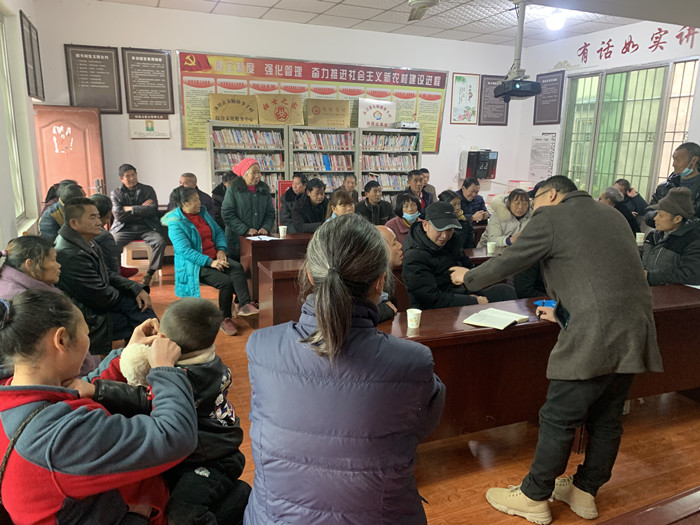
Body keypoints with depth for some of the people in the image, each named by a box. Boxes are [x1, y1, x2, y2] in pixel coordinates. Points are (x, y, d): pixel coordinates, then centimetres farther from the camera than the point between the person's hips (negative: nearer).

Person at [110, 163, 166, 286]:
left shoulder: (148, 190, 12)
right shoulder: (115, 193, 10)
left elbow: (153, 209, -4)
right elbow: (118, 215, -3)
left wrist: (130, 209, -5)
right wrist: (141, 209, -3)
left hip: (146, 227, 1)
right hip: (124, 229, 0)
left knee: (160, 242, -31)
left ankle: (150, 273, -16)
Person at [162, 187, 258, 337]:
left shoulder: (203, 212, 11)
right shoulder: (175, 223, -10)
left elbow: (219, 232, 17)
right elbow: (185, 250, -19)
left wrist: (221, 249, -2)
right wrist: (209, 262, -26)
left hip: (214, 257, 6)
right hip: (194, 264, -6)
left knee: (237, 267, -25)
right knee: (226, 281, -27)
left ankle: (244, 305, -34)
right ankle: (225, 319, -11)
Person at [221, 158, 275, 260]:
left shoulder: (264, 190, 9)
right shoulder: (233, 189, -3)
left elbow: (270, 213, 11)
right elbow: (227, 214, -9)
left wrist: (266, 228, -8)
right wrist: (245, 230, -16)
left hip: (260, 238, 3)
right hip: (237, 239, -3)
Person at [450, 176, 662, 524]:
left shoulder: (551, 216, -3)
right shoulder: (612, 214, 20)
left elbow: (507, 262, 2)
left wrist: (468, 277, 19)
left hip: (595, 336, -8)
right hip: (636, 334, 8)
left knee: (558, 420, 6)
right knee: (606, 419, 19)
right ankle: (585, 493, 37)